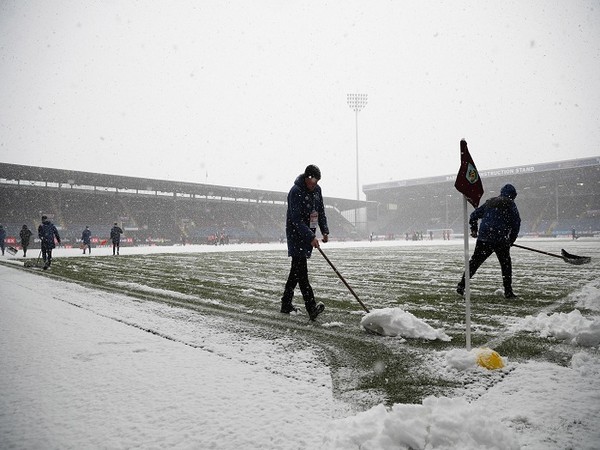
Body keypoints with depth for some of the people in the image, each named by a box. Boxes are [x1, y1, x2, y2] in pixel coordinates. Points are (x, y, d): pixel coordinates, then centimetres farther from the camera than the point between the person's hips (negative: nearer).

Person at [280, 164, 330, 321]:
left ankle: (286, 304, 23)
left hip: (308, 234, 8)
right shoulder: (296, 192, -17)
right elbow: (296, 219, -21)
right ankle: (312, 308, -19)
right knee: (301, 271, -12)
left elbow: (321, 211, 17)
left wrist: (325, 230, 5)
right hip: (297, 235, -8)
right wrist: (311, 237, -25)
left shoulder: (317, 189, 7)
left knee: (297, 269, 13)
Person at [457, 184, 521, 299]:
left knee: (474, 262, 9)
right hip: (500, 240, -4)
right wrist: (511, 240, 7)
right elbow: (516, 223, -1)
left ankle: (462, 285, 4)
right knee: (506, 264, 9)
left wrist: (474, 229, 31)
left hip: (483, 238, 4)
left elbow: (474, 215, 20)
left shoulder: (489, 202, 18)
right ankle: (508, 292, 9)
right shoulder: (510, 204, 4)